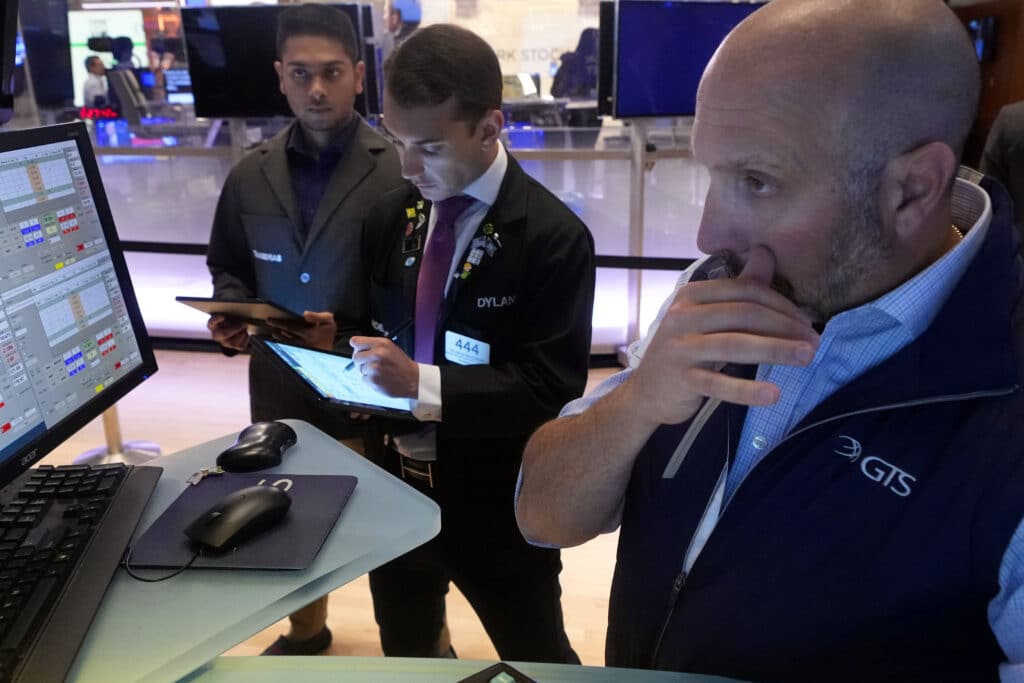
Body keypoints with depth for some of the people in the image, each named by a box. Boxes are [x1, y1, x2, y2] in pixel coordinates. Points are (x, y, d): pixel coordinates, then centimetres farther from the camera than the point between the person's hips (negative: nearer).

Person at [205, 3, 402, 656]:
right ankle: (306, 630, 50)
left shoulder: (398, 171, -12)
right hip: (280, 385, 5)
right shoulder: (250, 176, 4)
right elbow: (229, 270, 15)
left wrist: (351, 332, -24)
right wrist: (231, 314, -5)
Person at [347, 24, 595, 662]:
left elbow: (554, 388, -21)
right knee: (404, 653, 26)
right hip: (396, 479, 5)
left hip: (495, 502, -5)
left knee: (537, 661, 18)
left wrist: (422, 383, -29)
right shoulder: (390, 218, 1)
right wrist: (358, 369, -12)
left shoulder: (552, 236, -18)